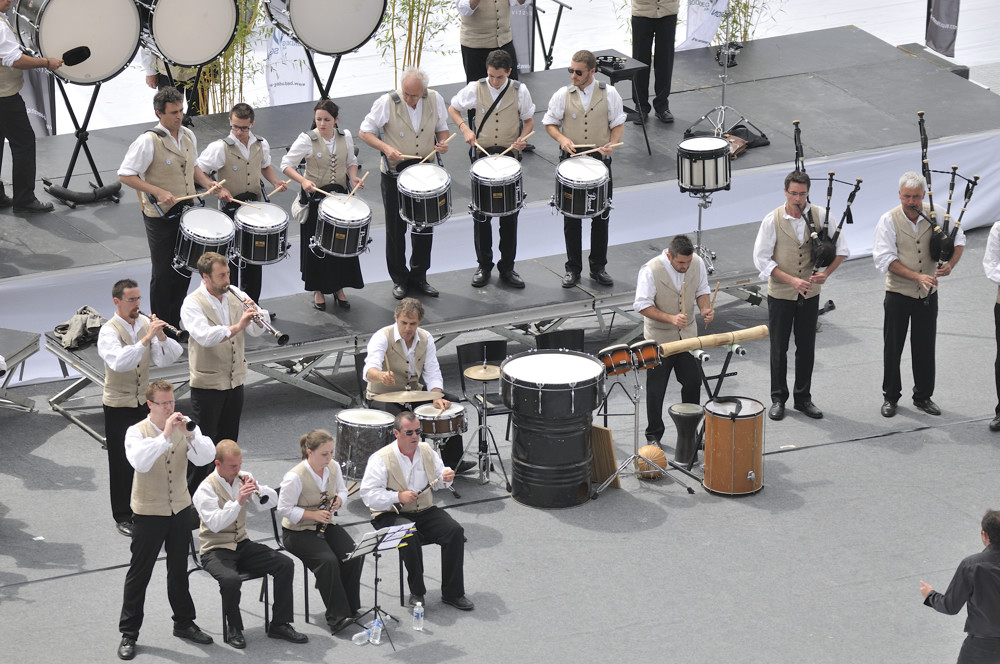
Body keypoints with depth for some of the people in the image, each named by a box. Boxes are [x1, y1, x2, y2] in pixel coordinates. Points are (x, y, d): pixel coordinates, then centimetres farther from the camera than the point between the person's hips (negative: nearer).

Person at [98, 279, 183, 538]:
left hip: (144, 402, 5)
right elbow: (120, 362, -34)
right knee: (122, 462, 3)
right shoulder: (109, 331, -15)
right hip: (118, 407, -5)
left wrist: (161, 337, -23)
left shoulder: (146, 323, 0)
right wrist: (146, 338, -38)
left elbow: (166, 359, -5)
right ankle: (123, 517, 13)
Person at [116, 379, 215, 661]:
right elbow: (140, 462, -30)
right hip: (148, 513, -4)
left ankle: (184, 624, 33)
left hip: (180, 510, 4)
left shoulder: (184, 428, -2)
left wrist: (191, 434, -29)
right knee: (139, 574, 3)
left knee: (179, 570, 18)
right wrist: (165, 435, -36)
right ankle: (128, 634, 11)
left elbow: (206, 457, -14)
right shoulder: (137, 432, -11)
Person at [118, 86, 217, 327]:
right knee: (163, 273, 3)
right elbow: (125, 175, -18)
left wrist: (206, 182, 3)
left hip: (186, 212, 7)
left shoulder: (188, 136, 4)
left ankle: (176, 323, 28)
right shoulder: (148, 141, -18)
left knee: (184, 270, 14)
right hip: (160, 216, -6)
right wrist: (158, 192, -24)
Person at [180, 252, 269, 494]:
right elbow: (204, 336, -31)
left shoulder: (235, 297, 3)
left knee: (228, 441, 16)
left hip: (235, 381, 6)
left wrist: (255, 312, -20)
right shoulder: (193, 304, -14)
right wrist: (236, 327, -41)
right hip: (207, 385, -6)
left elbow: (257, 330, 1)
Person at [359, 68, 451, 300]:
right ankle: (399, 279, 21)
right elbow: (365, 131, -9)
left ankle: (419, 276, 26)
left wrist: (442, 142, -12)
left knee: (425, 226, 10)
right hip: (395, 174, -3)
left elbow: (442, 128, 11)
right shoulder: (387, 102, -16)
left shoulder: (435, 100, -5)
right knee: (396, 228, 7)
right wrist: (386, 148, -24)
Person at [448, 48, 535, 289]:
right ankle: (484, 266, 19)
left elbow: (528, 120, 6)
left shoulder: (519, 91, -6)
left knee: (510, 213, 7)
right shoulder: (475, 89, -7)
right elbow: (453, 108, 7)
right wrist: (465, 128, -11)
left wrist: (522, 138, -14)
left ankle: (507, 267, 18)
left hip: (510, 155, 0)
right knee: (481, 212, 6)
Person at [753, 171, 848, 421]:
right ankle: (778, 399, 19)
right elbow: (762, 259, -11)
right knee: (779, 348, 7)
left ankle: (803, 398, 21)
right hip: (780, 294, -2)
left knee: (806, 347, 9)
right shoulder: (772, 221, -12)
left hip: (810, 294, 2)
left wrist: (826, 273, -14)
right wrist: (792, 280, -19)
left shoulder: (820, 216, -6)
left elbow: (841, 248, 2)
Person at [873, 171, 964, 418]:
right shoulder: (889, 220, -12)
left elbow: (958, 239, 8)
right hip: (898, 293, -2)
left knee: (925, 347, 9)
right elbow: (885, 259, -17)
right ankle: (890, 397, 19)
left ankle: (923, 397, 22)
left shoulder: (936, 214, -4)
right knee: (893, 347, 5)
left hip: (928, 294, 2)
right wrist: (918, 276, -25)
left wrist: (950, 264, -12)